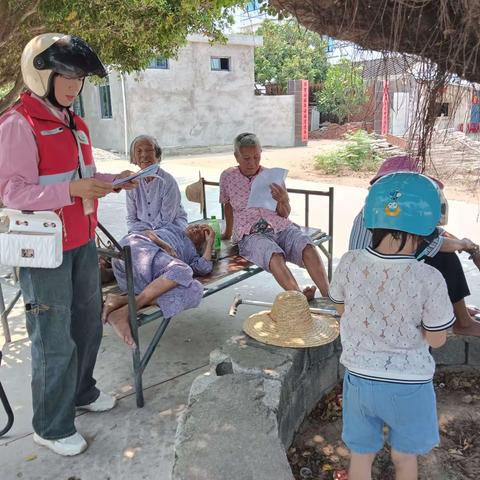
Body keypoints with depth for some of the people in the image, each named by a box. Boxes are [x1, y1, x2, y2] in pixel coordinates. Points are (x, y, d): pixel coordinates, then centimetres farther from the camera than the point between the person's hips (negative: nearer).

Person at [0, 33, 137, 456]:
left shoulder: (74, 124, 13)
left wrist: (113, 180, 5)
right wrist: (72, 190, -30)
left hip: (82, 243, 9)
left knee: (87, 322, 19)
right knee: (54, 339, 1)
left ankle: (82, 392, 41)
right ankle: (52, 428, 19)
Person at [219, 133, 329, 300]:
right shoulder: (228, 177, 8)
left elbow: (284, 214, 9)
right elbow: (228, 205, 23)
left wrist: (283, 200, -14)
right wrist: (228, 233, 32)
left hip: (280, 228, 2)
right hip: (251, 234, -2)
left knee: (308, 248, -31)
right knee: (275, 256, -37)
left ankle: (329, 296, -42)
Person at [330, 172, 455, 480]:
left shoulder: (350, 263, -15)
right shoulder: (429, 279, -23)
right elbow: (437, 339, -11)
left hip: (360, 378, 2)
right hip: (409, 385, -2)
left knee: (361, 455, 22)